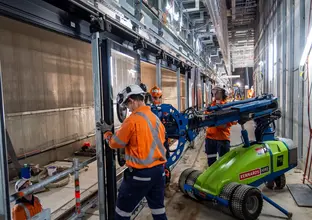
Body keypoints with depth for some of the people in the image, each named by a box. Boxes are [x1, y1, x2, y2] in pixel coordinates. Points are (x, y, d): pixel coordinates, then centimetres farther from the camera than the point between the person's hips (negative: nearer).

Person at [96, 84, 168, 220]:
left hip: (140, 173, -7)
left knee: (123, 209, 11)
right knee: (158, 208, 20)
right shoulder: (156, 118, 5)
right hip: (159, 170, 7)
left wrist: (107, 132, 11)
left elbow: (115, 143, -7)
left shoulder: (132, 120, -17)